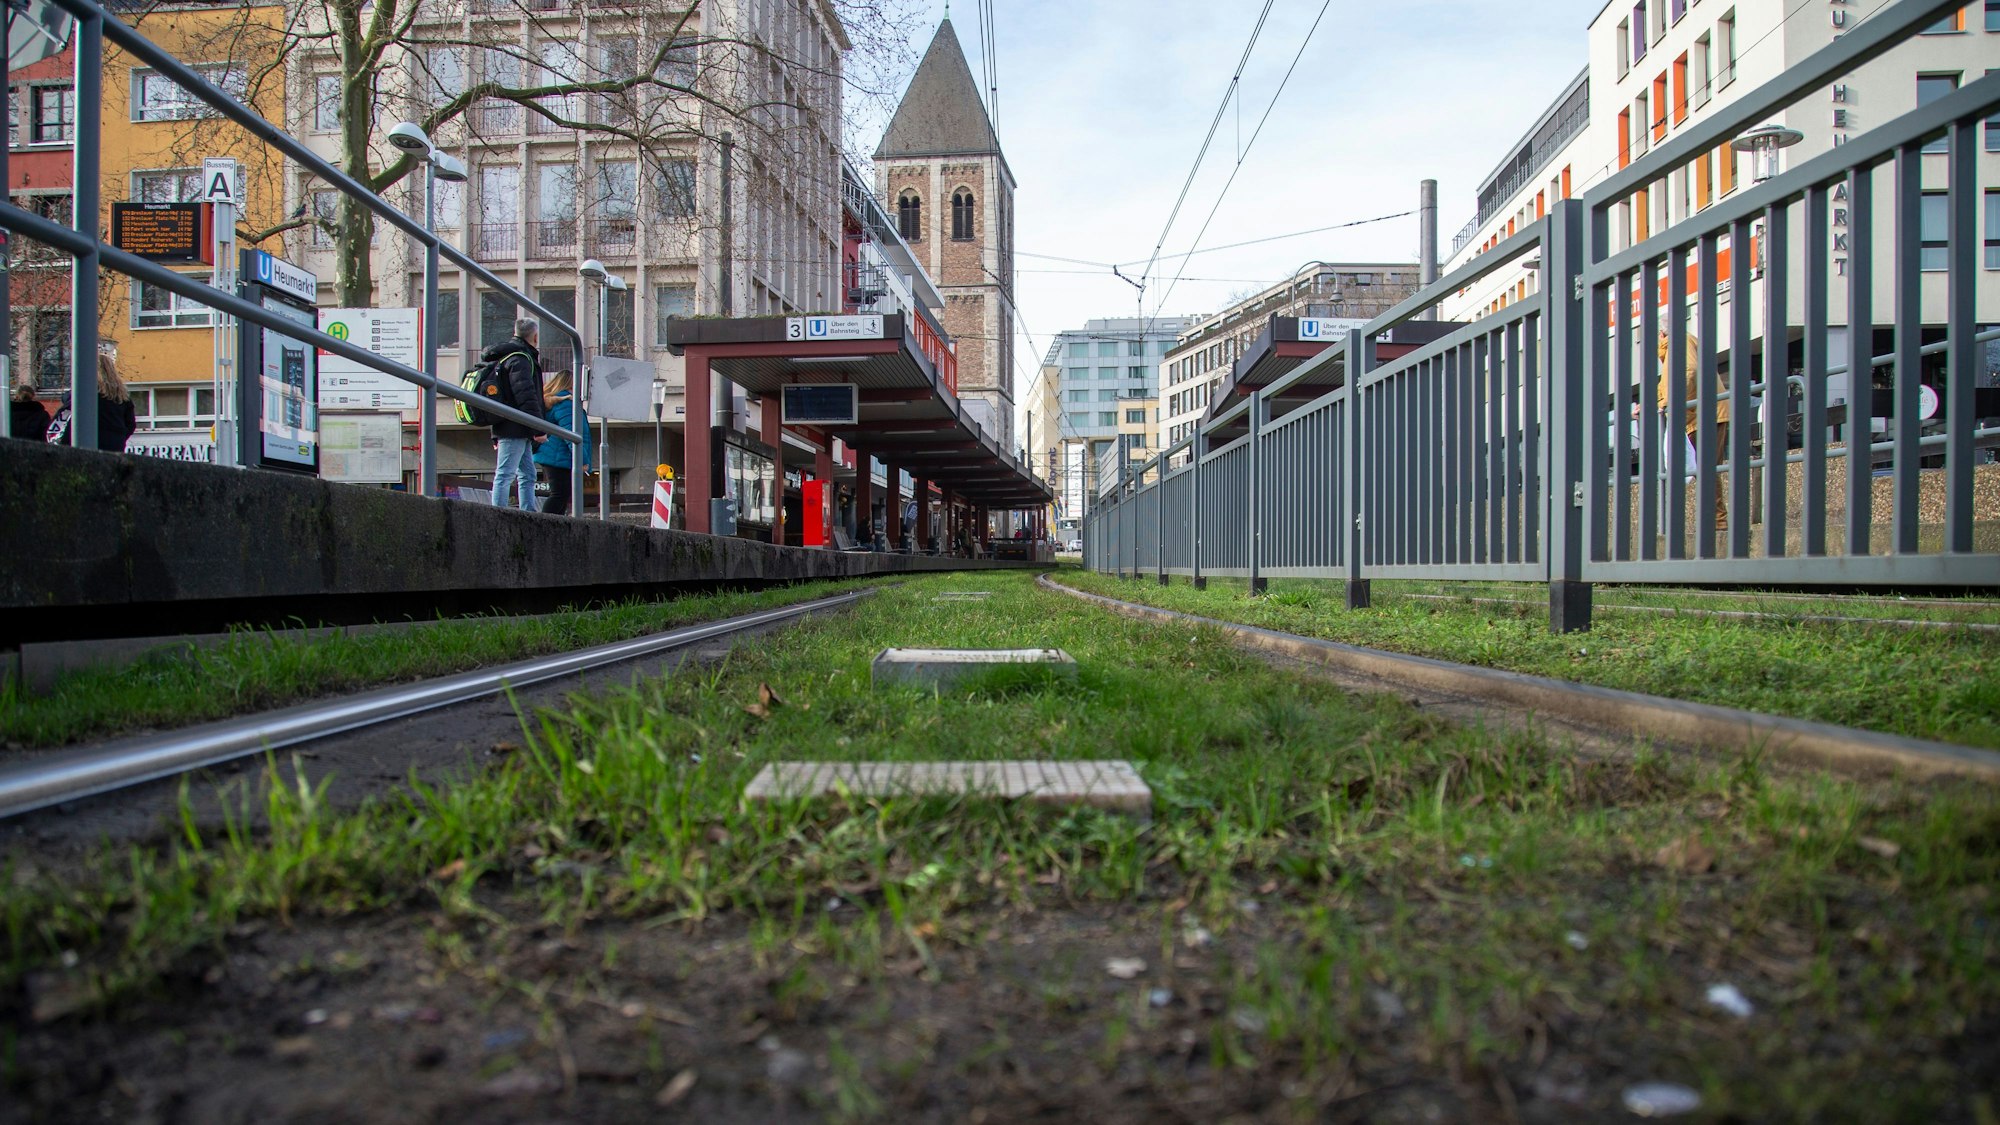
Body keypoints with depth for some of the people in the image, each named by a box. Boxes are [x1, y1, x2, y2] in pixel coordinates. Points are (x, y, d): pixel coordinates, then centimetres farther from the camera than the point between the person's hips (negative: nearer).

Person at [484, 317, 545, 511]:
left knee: (528, 475, 11)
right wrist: (539, 428, -20)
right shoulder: (520, 359, -11)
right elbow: (526, 395, -19)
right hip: (515, 429, -10)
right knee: (505, 474, -10)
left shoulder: (505, 356, 22)